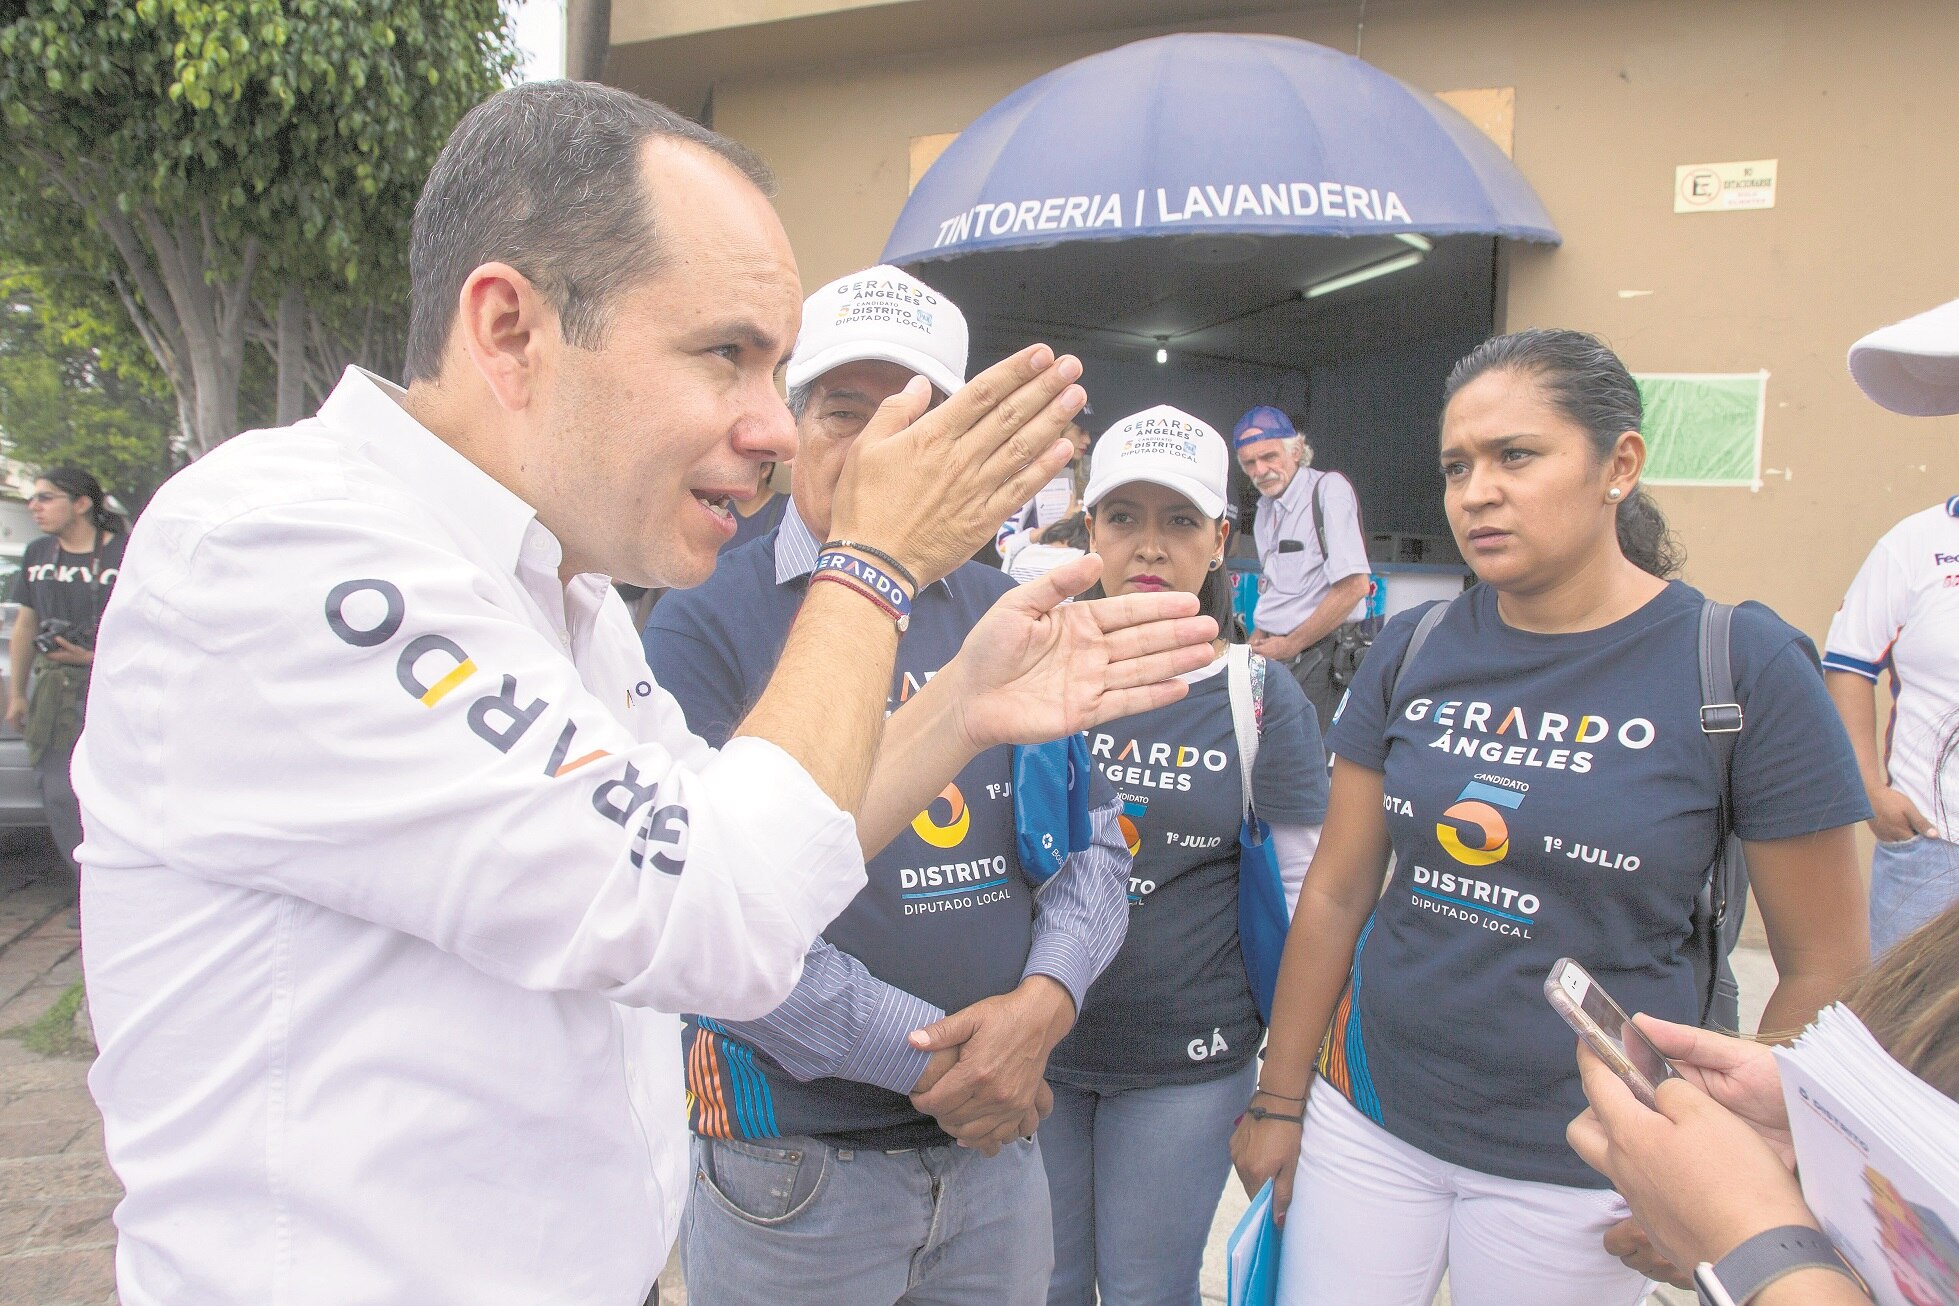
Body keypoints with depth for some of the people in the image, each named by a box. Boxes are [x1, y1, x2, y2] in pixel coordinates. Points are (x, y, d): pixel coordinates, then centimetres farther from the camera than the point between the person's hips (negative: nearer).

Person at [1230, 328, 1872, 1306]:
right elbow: (1336, 893, 2)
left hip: (1576, 1168, -2)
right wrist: (1279, 1100, 5)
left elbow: (1823, 966, -6)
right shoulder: (1414, 651, -1)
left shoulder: (1744, 666, -10)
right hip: (1366, 1115, 3)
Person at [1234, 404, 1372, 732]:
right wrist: (1258, 642, 8)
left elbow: (1353, 585, -19)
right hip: (1275, 654, 7)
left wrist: (1289, 645, -13)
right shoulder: (1265, 506, 14)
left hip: (1320, 654, -7)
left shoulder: (1328, 489, -10)